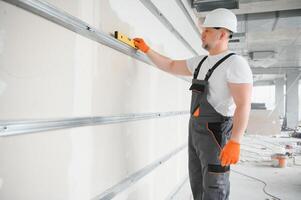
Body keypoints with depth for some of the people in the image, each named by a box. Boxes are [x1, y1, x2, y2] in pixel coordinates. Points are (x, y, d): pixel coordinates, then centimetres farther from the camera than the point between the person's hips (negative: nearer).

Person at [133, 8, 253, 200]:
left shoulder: (236, 63, -14)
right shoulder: (200, 61, 12)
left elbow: (244, 105, -21)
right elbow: (171, 66, 22)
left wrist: (235, 142, -29)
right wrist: (146, 49, 18)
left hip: (217, 133, -8)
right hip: (196, 129, 8)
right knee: (198, 182, 16)